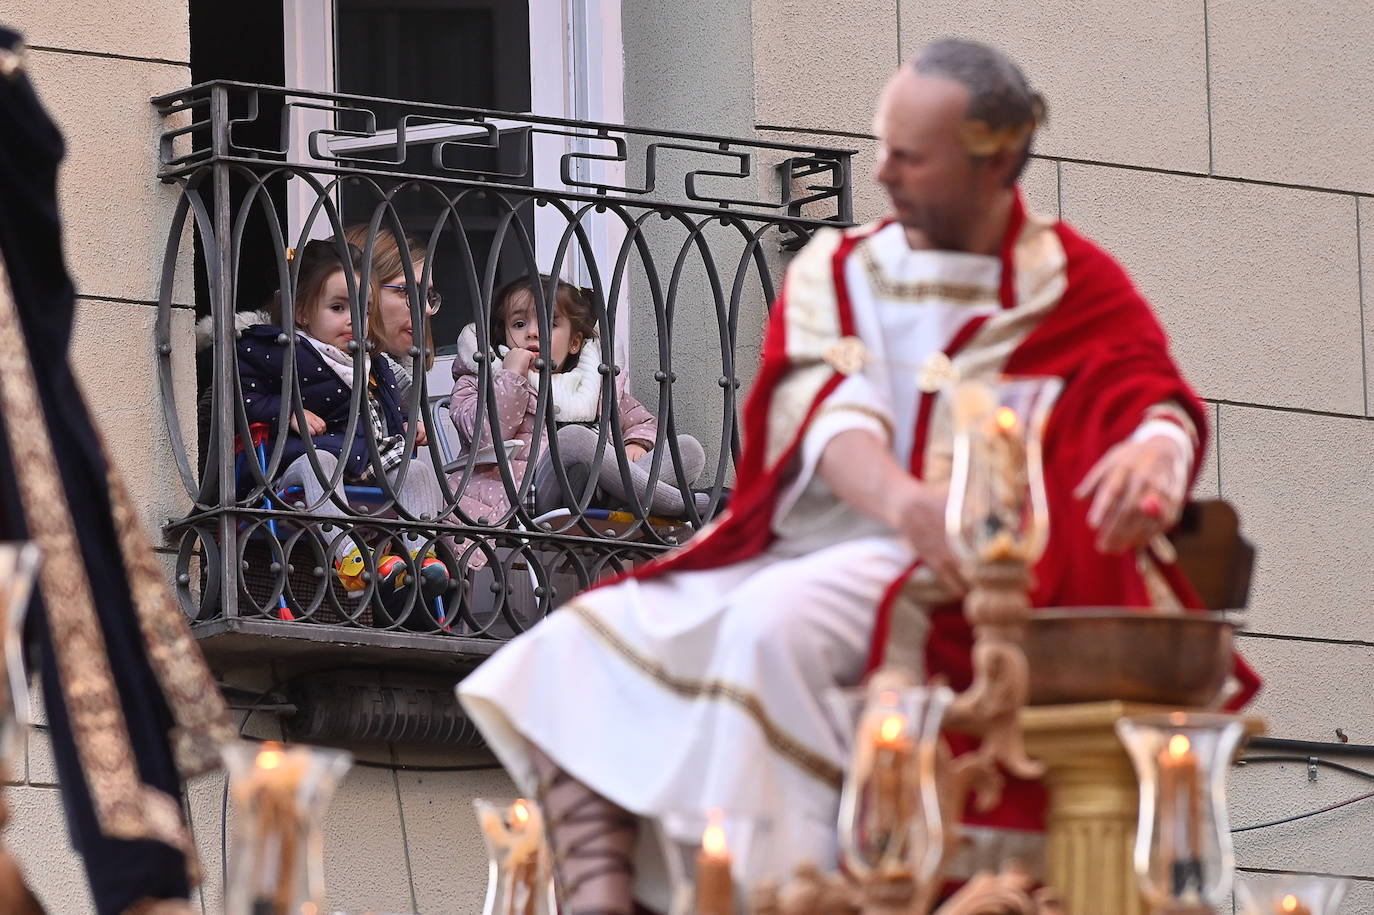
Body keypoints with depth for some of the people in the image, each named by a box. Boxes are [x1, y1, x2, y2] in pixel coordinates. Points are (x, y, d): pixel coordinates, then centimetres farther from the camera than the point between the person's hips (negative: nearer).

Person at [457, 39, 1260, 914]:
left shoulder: (1074, 288, 4)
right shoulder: (837, 271, 13)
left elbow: (1158, 399, -12)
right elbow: (829, 410, -6)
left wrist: (1154, 447, -40)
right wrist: (902, 502, -30)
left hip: (941, 577, -5)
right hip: (796, 549, 5)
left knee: (776, 625, -36)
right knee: (575, 647, -14)